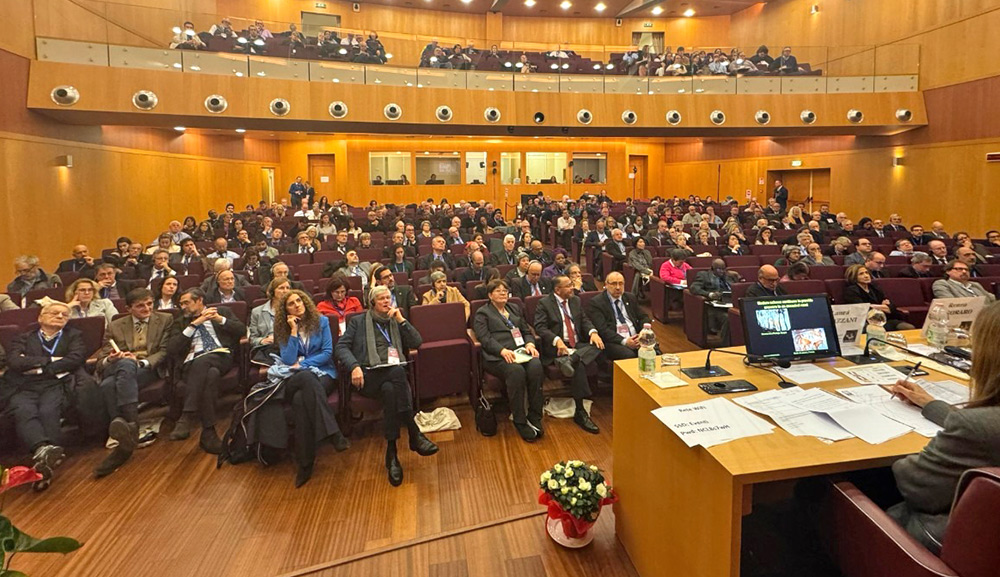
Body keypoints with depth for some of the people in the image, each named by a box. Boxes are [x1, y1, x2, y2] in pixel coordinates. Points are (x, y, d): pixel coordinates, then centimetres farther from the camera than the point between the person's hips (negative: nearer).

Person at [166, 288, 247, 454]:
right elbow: (171, 349, 9)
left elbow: (242, 330, 9)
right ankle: (209, 433, -38)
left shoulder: (222, 311, 23)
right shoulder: (182, 322, 26)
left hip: (221, 357, -1)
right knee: (210, 374, -36)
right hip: (193, 363, 1)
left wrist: (220, 319, -5)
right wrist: (194, 324, 1)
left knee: (201, 361, -37)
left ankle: (187, 417, -39)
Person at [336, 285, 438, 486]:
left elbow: (417, 343, 11)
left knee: (390, 390, -36)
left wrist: (401, 320, 3)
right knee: (397, 372, -36)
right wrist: (354, 366, -13)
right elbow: (342, 346, 6)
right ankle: (415, 435, -36)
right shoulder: (358, 321, 18)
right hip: (369, 375, -2)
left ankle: (392, 452, -33)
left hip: (394, 373, 3)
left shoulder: (396, 321, 25)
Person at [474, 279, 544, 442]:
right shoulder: (482, 313, 12)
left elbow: (527, 331, 24)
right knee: (516, 371, -36)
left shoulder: (515, 308, 29)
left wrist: (530, 344, 0)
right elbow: (485, 338, -3)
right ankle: (520, 422, -25)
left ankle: (534, 418, -22)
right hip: (496, 356, -4)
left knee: (536, 366, -30)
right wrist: (503, 350, -21)